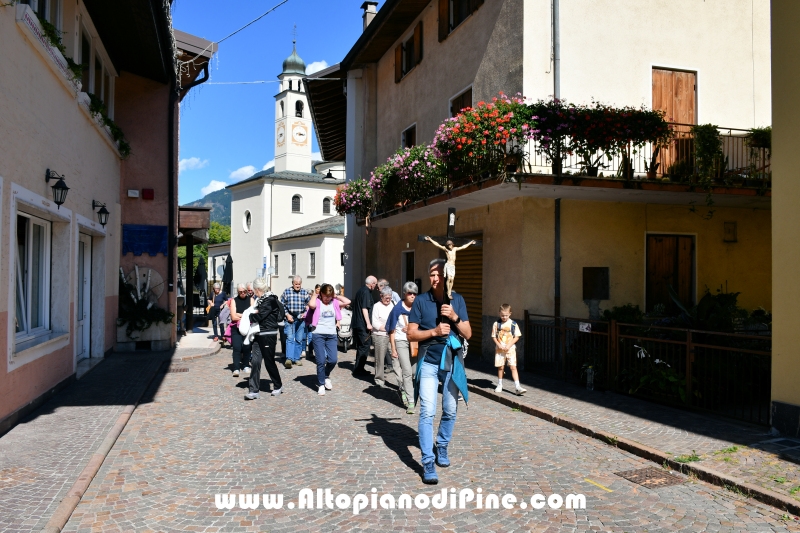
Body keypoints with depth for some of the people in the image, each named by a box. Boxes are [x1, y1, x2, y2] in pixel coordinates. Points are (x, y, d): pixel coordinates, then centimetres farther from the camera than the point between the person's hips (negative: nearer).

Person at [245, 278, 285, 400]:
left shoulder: (269, 300, -14)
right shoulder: (260, 299, 15)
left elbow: (259, 316, -20)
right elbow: (258, 313, 14)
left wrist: (249, 316, -4)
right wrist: (253, 314, -7)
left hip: (268, 335, -8)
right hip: (259, 334, 8)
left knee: (269, 361, 3)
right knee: (256, 361, 0)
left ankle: (278, 386, 23)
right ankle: (254, 391, 1)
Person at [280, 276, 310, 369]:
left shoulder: (305, 292, 4)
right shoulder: (286, 292, 0)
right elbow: (282, 305, 3)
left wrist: (306, 313, -6)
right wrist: (287, 315, -7)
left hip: (301, 319, 2)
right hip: (290, 318, -2)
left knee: (299, 340, 7)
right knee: (290, 338, -13)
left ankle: (297, 358, 17)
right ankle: (289, 358, -19)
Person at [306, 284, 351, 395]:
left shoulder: (334, 302, 7)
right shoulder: (317, 302, -4)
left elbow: (348, 302, -3)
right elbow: (311, 305, -27)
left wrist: (336, 296, 4)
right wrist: (314, 294, -10)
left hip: (332, 335, 4)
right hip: (319, 335, -4)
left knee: (333, 360, -1)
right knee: (321, 361, -3)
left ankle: (326, 376, 30)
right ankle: (321, 385, 12)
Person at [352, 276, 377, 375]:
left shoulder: (360, 290, 16)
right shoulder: (366, 292, -13)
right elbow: (364, 308, -20)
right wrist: (368, 323, -20)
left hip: (357, 323, 10)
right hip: (363, 325, -10)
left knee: (360, 346, 16)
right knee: (364, 347, -5)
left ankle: (359, 368, 21)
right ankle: (358, 369, -4)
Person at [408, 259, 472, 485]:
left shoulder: (457, 300, 2)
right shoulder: (421, 301, -4)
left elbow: (468, 334, 1)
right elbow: (411, 334, -4)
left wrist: (455, 317, -16)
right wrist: (434, 332, -19)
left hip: (452, 363, 3)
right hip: (429, 363, -3)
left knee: (450, 411, 13)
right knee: (427, 412, -10)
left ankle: (442, 448, 36)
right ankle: (428, 462, -3)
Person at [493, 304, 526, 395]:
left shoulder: (513, 324, -3)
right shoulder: (496, 324, -1)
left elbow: (517, 337, -2)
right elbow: (494, 336, 3)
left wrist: (509, 345, -12)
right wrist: (499, 345, -12)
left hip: (510, 349, -1)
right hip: (500, 349, 1)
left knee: (513, 367, -6)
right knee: (500, 367, 9)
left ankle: (517, 387, -8)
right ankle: (499, 385, 24)